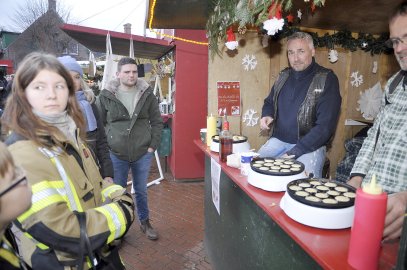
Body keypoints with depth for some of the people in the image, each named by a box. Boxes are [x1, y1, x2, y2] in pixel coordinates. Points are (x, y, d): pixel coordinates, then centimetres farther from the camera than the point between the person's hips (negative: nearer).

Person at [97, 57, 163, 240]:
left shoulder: (147, 94, -2)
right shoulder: (105, 96, -5)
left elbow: (157, 122, 3)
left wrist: (152, 146, -3)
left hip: (142, 153, 1)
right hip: (115, 154, -1)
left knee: (141, 191, 16)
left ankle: (145, 222, 37)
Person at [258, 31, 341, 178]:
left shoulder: (327, 79, -8)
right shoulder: (284, 76, 8)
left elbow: (325, 126, -15)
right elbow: (269, 102, 23)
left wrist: (295, 152, -20)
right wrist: (267, 115, -2)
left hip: (310, 145, -4)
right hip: (278, 141, 5)